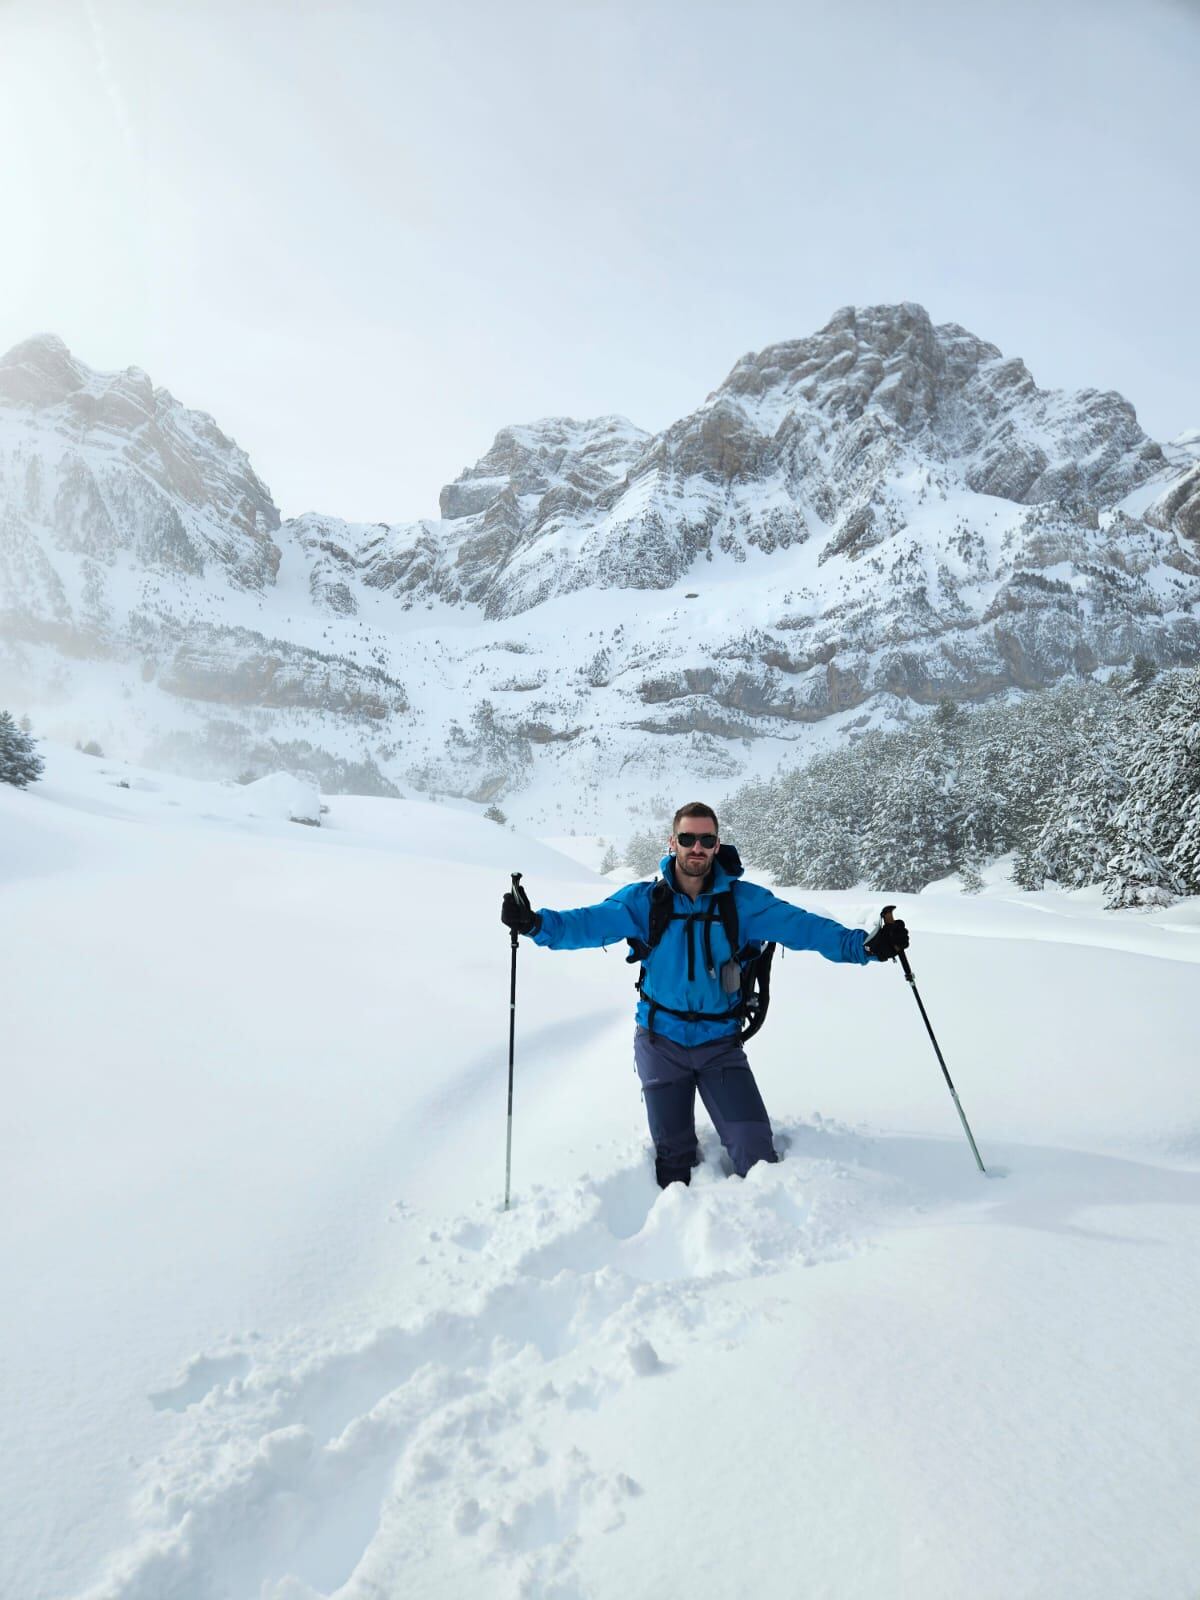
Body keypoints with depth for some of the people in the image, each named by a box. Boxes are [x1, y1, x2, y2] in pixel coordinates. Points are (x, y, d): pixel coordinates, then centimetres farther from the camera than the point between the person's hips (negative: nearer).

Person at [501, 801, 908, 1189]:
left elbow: (802, 926, -11)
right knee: (673, 1157, 13)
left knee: (755, 1151, -7)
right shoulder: (643, 900, -8)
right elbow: (589, 923, -18)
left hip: (720, 1043, 0)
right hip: (661, 1042, 0)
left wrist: (862, 945, -24)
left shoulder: (742, 900, -7)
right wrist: (535, 923, -34)